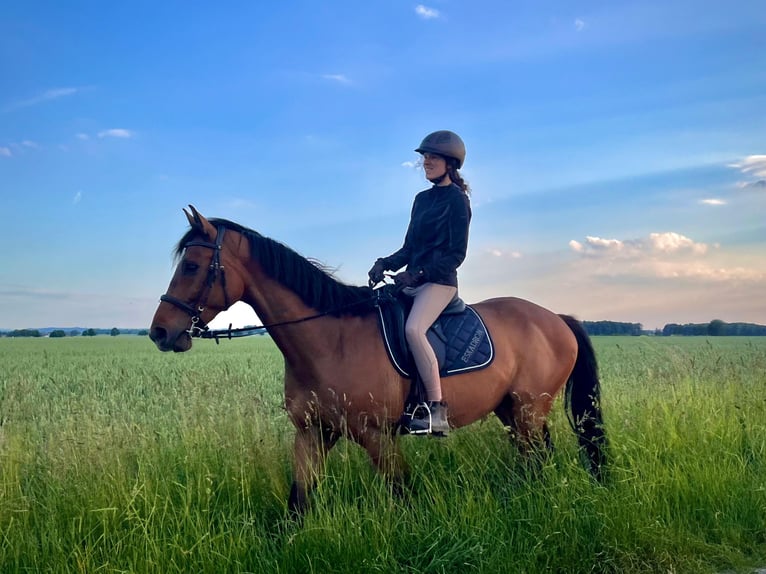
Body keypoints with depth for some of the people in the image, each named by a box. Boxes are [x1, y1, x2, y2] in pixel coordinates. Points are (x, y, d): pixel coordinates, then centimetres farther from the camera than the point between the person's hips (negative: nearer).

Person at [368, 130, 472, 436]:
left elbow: (456, 253, -11)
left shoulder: (457, 199, -5)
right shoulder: (422, 199, 17)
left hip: (440, 282, -9)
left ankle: (438, 413, -30)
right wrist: (385, 263, 1)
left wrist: (418, 273, -19)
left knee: (413, 329, -32)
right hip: (413, 281, 9)